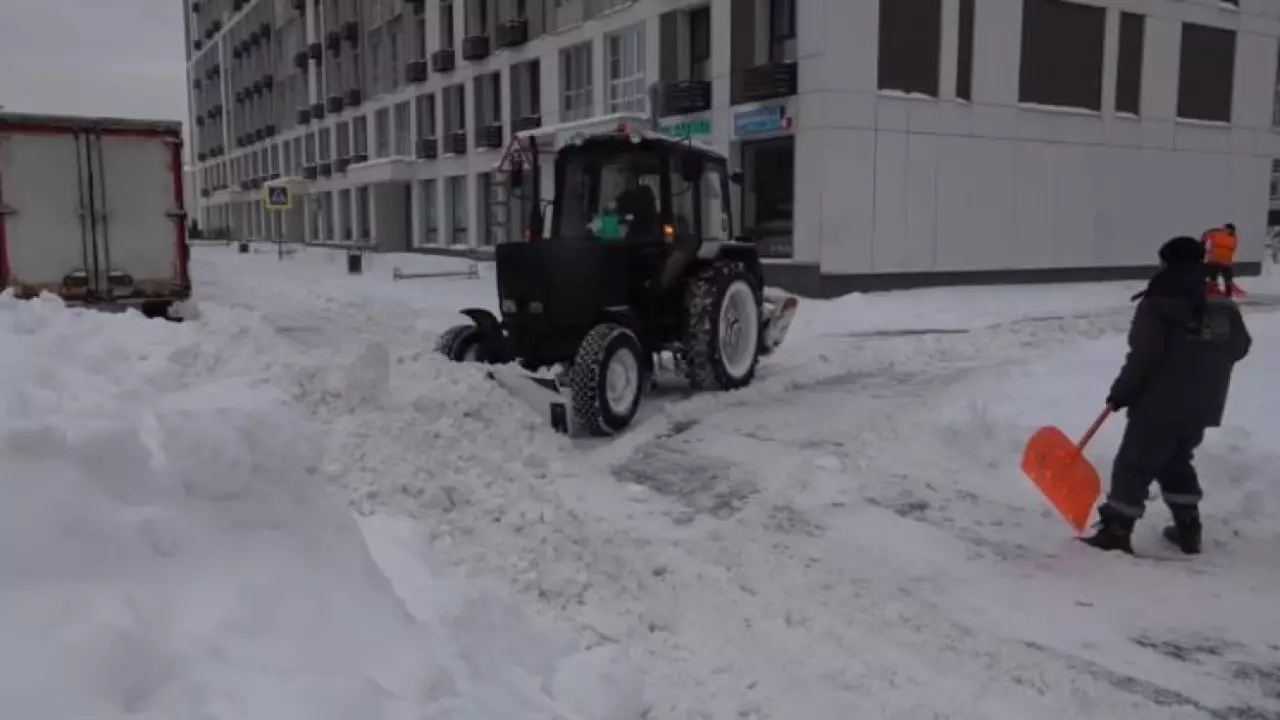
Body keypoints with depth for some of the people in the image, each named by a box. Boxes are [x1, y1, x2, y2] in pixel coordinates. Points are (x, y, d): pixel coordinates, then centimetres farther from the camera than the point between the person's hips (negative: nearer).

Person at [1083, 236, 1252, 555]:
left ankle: (1116, 533, -1)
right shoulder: (1225, 309, 6)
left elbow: (1142, 359, -19)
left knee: (1134, 467, -1)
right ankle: (1188, 530, 26)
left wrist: (1120, 393, -9)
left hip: (1159, 407, -7)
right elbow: (1238, 348, 19)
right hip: (1202, 409, 7)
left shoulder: (1156, 307, -15)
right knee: (1177, 464, 23)